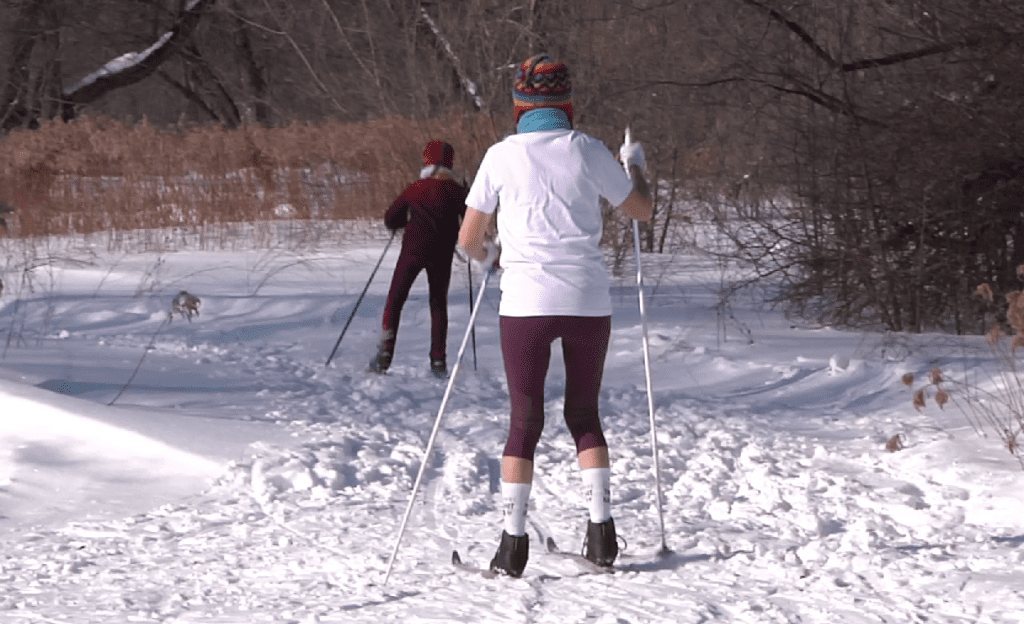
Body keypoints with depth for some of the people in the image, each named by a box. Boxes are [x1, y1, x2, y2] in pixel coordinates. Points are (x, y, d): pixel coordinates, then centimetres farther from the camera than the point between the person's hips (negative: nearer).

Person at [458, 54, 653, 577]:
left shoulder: (502, 155, -2)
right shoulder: (588, 151, 0)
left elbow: (468, 238, 4)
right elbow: (642, 210, 13)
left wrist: (485, 254, 28)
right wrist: (636, 166, 32)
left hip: (527, 303, -1)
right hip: (589, 302, 1)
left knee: (525, 421, 7)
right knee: (584, 415, 17)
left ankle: (513, 542, 0)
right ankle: (601, 531, 8)